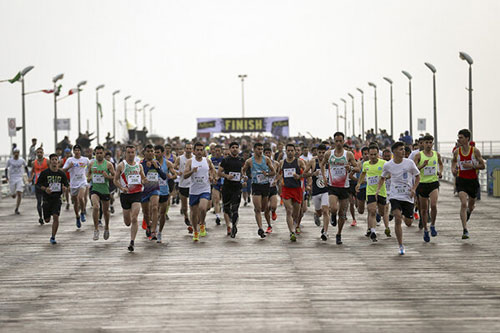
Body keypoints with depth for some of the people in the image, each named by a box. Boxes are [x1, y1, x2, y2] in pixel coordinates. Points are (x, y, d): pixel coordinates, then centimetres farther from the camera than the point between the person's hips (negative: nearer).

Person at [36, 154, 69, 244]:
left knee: (56, 217, -13)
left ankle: (53, 237, -3)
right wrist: (45, 189, -19)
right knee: (47, 220, 7)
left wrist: (64, 187, -12)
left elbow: (66, 185, 11)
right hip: (47, 198, 0)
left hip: (57, 198, 0)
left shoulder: (61, 174, 3)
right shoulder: (44, 173, -3)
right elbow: (38, 184, 0)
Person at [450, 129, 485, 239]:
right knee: (463, 204, -19)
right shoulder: (457, 152, -1)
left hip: (473, 180, 0)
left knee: (471, 206, 15)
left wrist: (472, 165, -20)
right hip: (461, 180, 0)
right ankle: (465, 230, -19)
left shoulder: (475, 151, -7)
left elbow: (483, 166, -4)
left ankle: (468, 213, 55)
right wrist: (453, 169, 1)